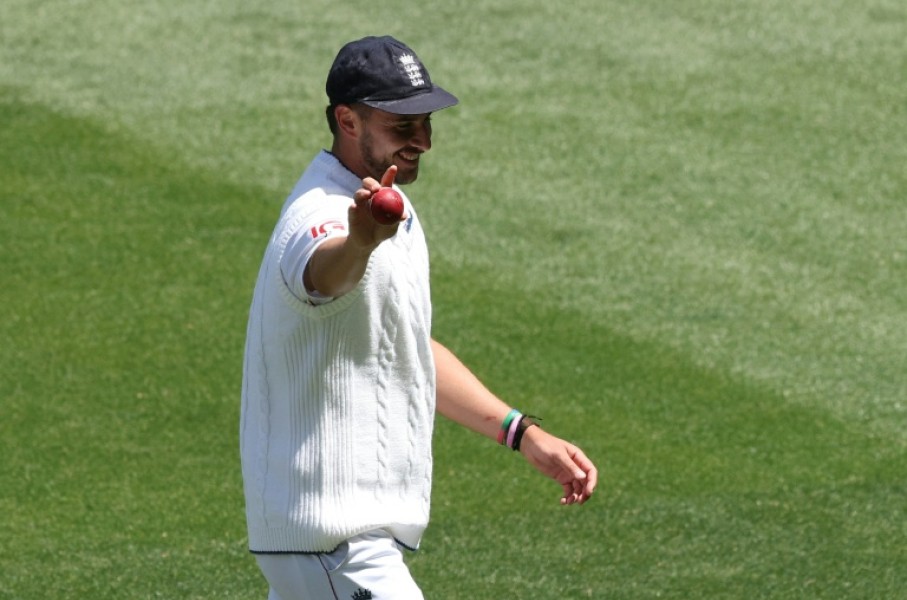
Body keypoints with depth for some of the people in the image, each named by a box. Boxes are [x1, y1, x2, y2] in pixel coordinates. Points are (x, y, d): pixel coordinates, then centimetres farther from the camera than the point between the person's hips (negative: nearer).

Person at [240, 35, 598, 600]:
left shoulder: (389, 210, 12)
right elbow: (326, 273, -46)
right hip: (338, 542, -10)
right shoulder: (323, 217, -20)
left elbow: (412, 350, 23)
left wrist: (524, 434, 18)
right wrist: (361, 242, -68)